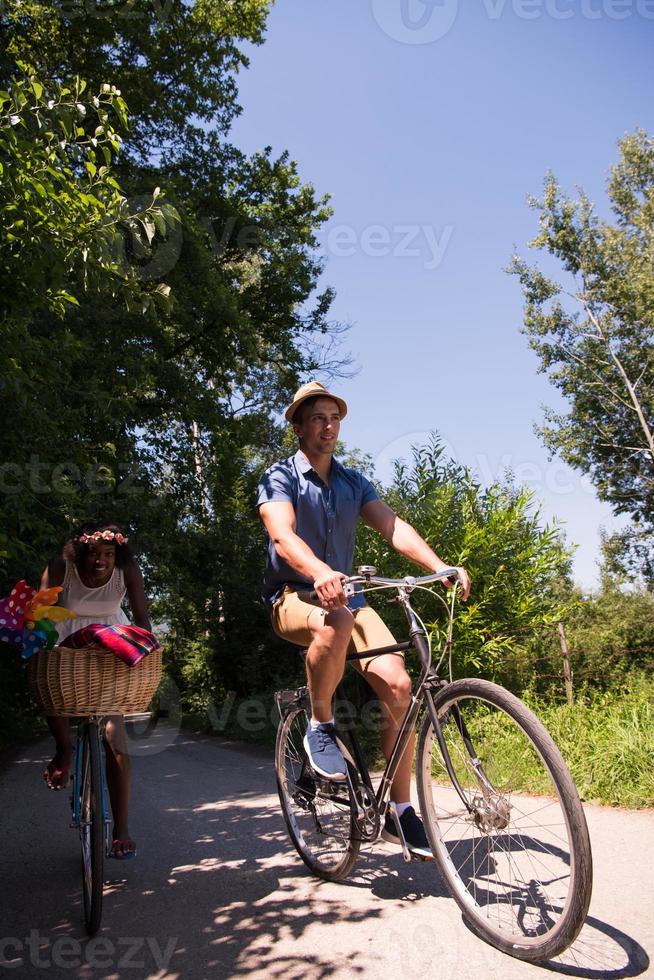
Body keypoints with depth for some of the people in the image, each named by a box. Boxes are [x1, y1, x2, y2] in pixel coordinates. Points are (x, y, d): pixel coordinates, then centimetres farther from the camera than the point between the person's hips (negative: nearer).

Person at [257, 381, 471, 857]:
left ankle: (400, 811, -1)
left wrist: (441, 566, -22)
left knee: (397, 683, -16)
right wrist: (320, 573, -45)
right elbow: (283, 536, -24)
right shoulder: (280, 478, -5)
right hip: (293, 596, -4)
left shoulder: (353, 482, 10)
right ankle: (320, 725, -14)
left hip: (345, 595, 4)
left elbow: (394, 527, -4)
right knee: (336, 622, -40)